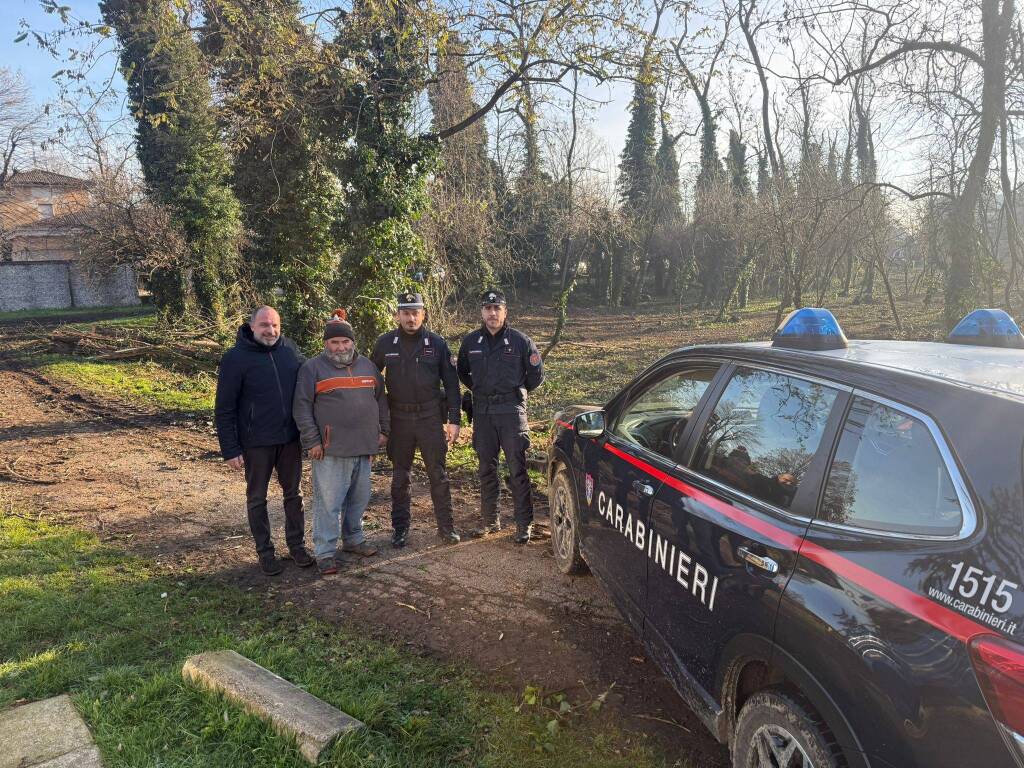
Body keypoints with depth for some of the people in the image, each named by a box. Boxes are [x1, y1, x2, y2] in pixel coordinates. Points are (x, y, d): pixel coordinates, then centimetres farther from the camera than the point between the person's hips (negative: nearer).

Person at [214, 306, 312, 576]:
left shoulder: (288, 348, 0)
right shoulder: (236, 358, -11)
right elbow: (224, 409, -10)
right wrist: (230, 449, -13)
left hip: (290, 439, 4)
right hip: (256, 443, -4)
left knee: (293, 493, 15)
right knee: (257, 499, 10)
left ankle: (296, 544, 30)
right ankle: (265, 551, 24)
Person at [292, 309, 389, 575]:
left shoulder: (367, 365, 12)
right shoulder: (313, 367, -4)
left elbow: (380, 399, 20)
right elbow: (302, 406, -7)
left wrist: (383, 431, 14)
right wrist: (312, 441, -11)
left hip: (363, 447, 5)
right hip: (330, 450, -5)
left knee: (359, 498, 15)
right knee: (328, 502, -1)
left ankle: (353, 539, 32)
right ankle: (325, 552, 9)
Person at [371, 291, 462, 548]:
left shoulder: (437, 343, -2)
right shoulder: (385, 343, -1)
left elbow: (451, 383, 0)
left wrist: (454, 420, -4)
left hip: (431, 416, -1)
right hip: (399, 418, 1)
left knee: (438, 474, 4)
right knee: (400, 476, 10)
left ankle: (446, 526, 15)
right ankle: (400, 527, 22)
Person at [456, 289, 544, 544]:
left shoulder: (520, 341, -3)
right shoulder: (471, 342, 6)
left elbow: (536, 374, 7)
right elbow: (462, 373, 22)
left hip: (512, 411, -3)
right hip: (482, 411, 4)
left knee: (517, 469, -3)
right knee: (486, 469, 11)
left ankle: (524, 524, 4)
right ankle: (490, 520, 22)